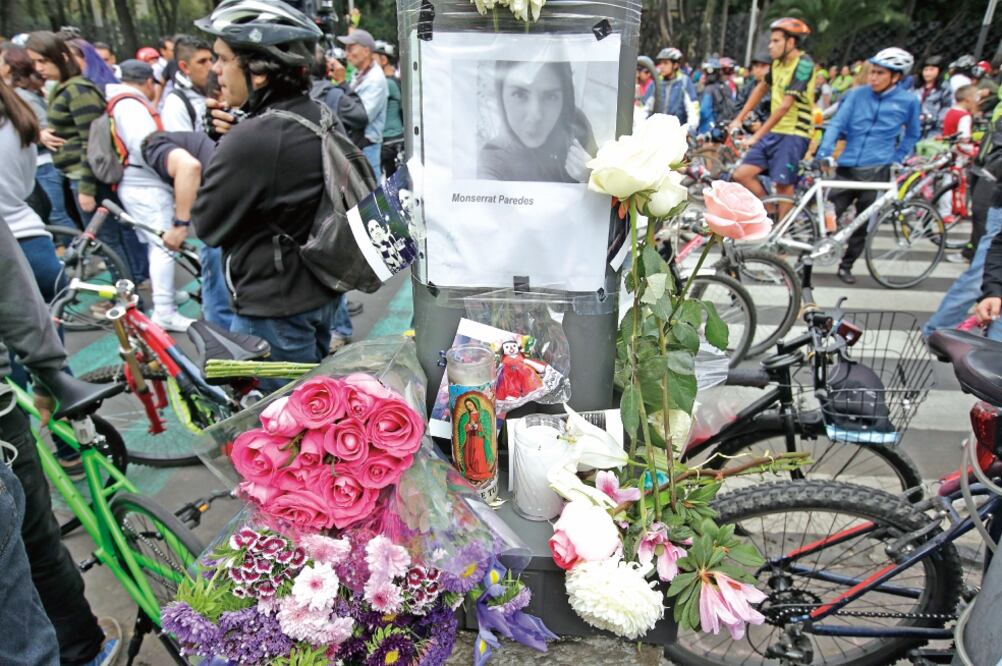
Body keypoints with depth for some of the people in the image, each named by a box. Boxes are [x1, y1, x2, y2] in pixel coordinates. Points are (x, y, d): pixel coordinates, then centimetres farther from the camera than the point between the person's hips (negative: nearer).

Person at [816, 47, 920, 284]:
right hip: (847, 167, 1)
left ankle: (846, 265, 22)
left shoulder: (908, 101, 2)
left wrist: (896, 159, 8)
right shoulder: (857, 94, 3)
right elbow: (837, 123, -3)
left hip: (876, 170, 0)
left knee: (862, 225, 6)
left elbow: (912, 134, 16)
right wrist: (824, 152, -16)